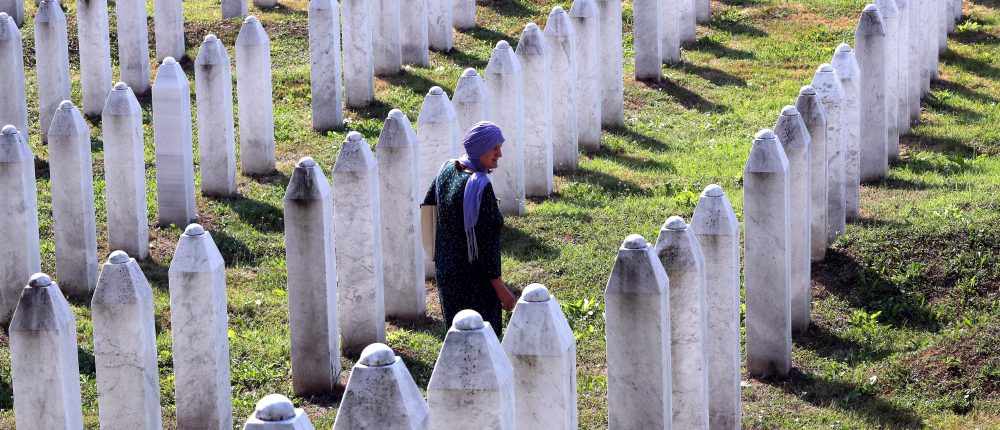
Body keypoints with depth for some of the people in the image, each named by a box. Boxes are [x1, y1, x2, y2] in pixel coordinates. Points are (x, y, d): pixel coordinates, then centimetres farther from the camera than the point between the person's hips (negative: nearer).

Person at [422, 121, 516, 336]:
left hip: (445, 270, 8)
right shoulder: (480, 186, -24)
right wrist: (500, 289, -17)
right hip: (473, 278, -8)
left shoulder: (448, 169, 1)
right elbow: (486, 242, -23)